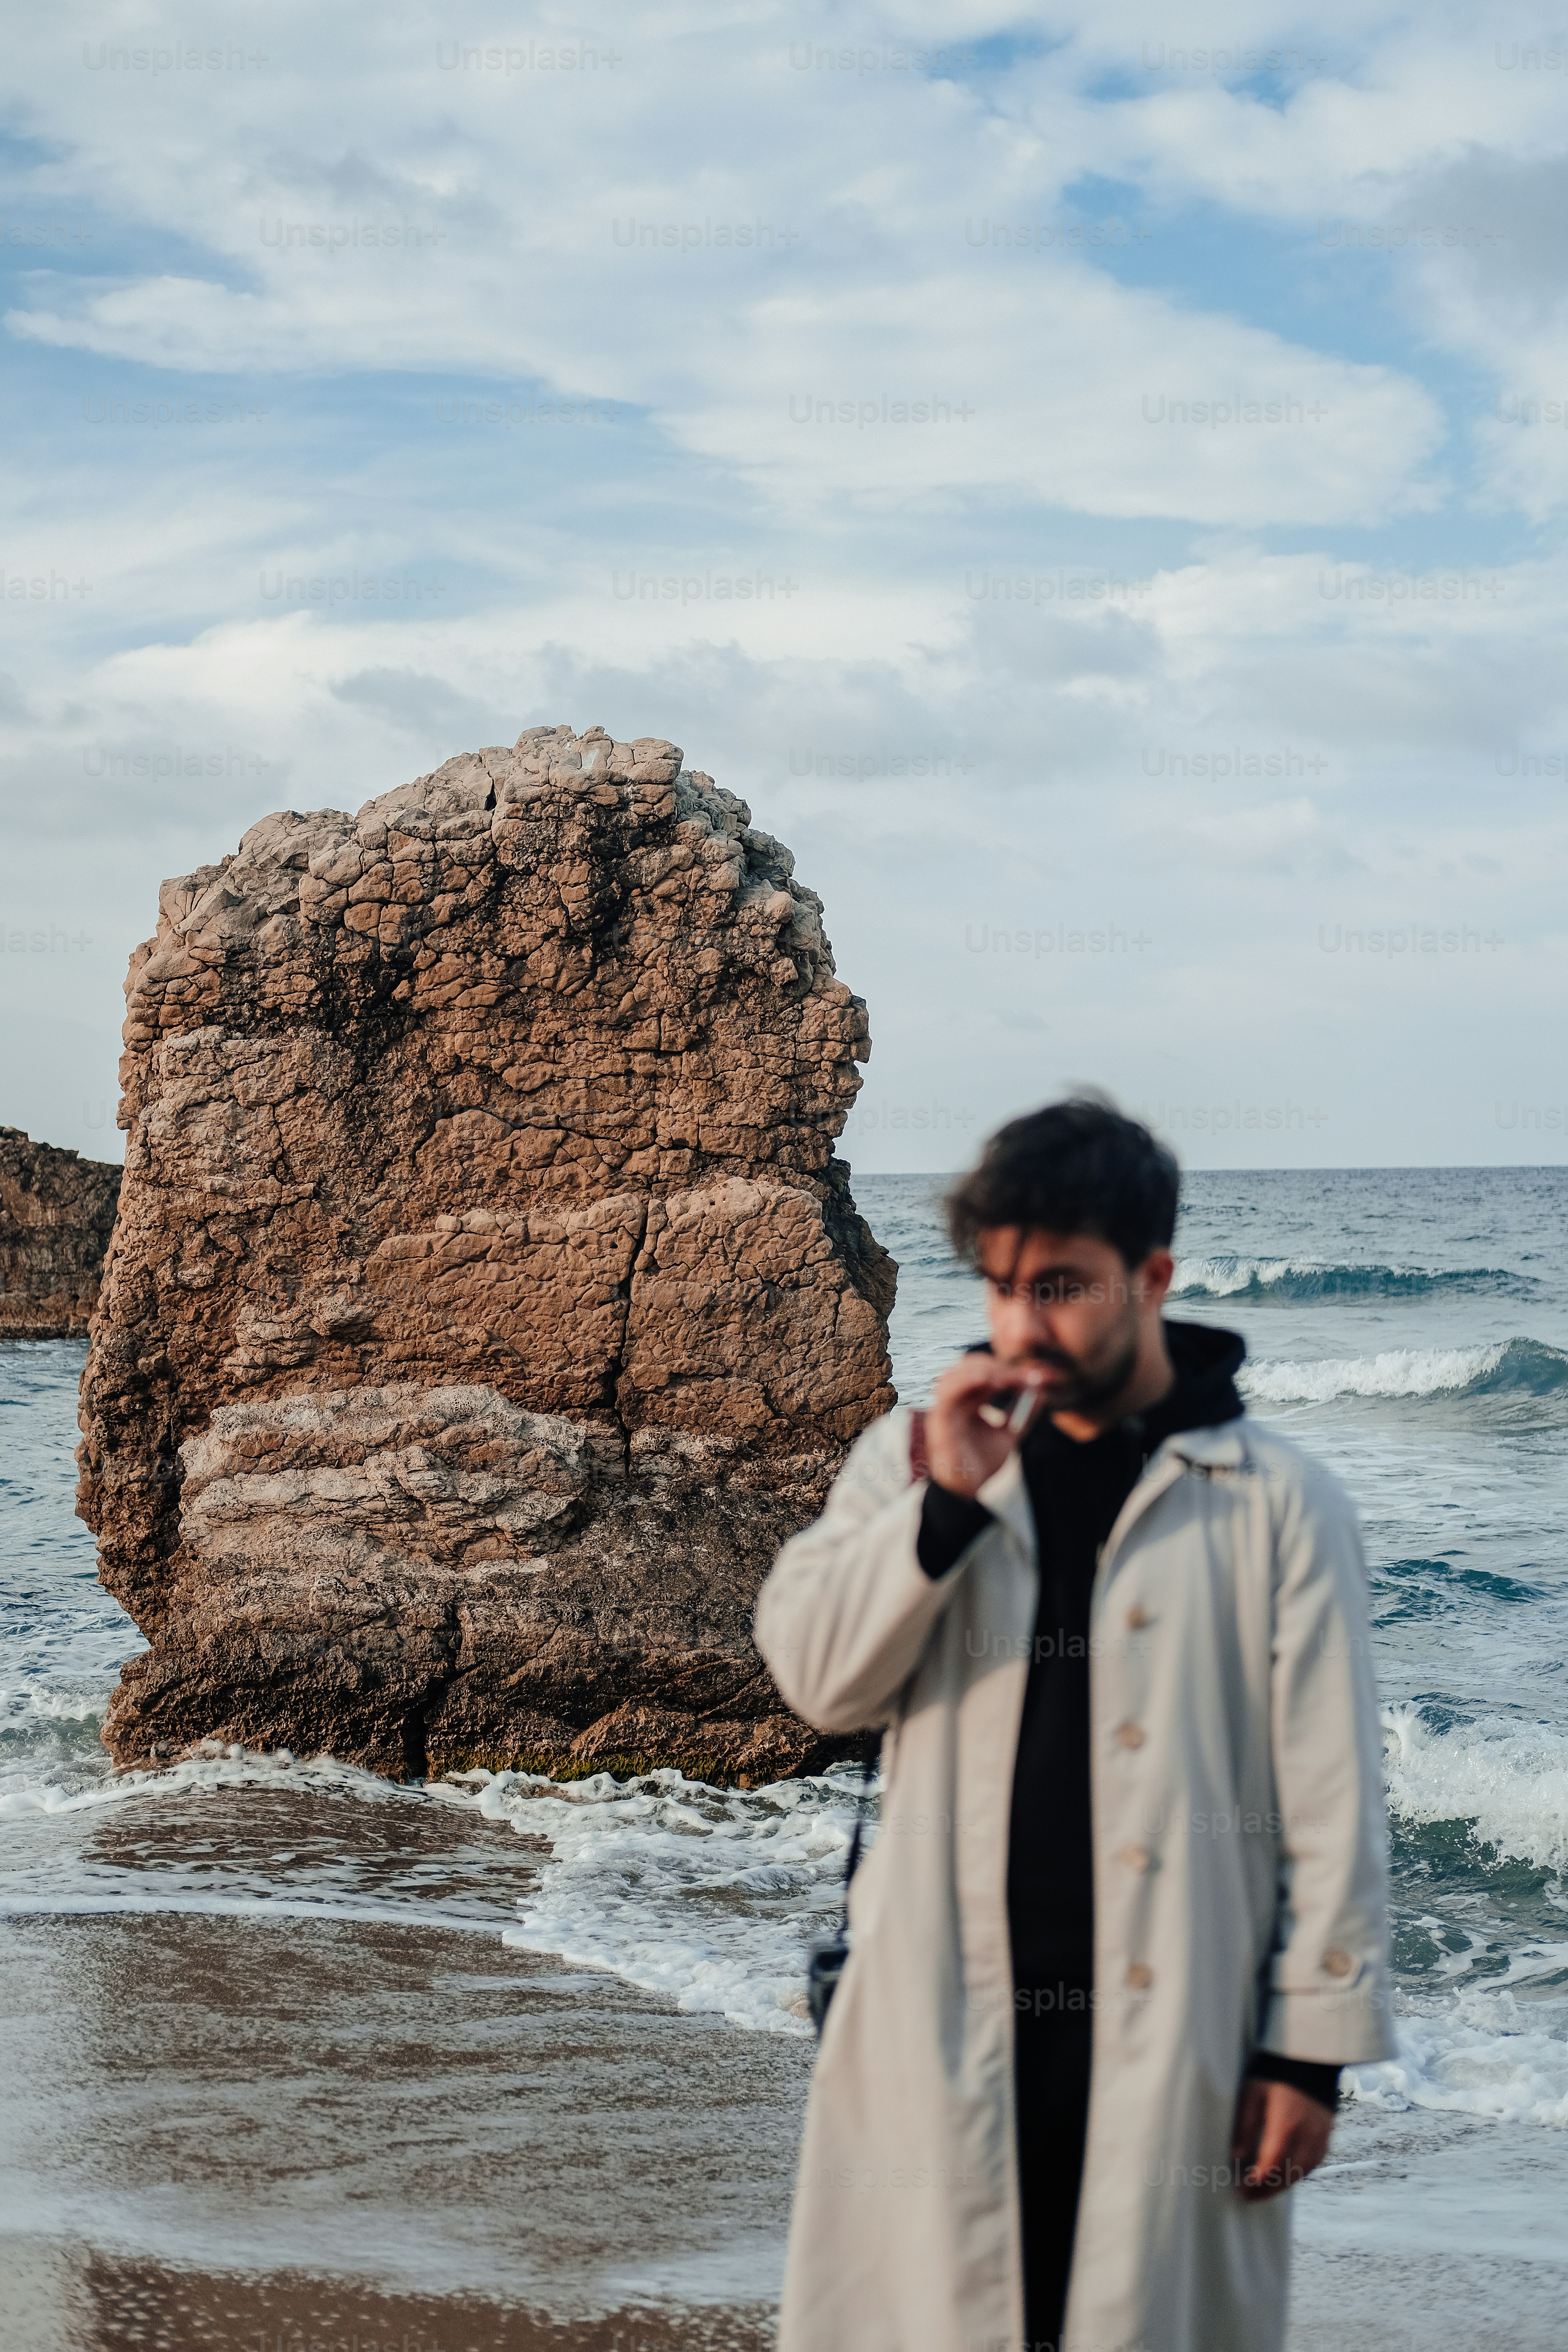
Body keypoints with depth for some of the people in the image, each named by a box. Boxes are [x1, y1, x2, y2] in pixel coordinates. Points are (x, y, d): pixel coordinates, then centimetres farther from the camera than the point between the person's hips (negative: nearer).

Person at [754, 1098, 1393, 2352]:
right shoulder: (916, 1455, 9)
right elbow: (816, 1673, -2)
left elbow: (1332, 1807, -1)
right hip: (946, 2024, 2)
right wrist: (945, 1502, -13)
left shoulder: (1278, 1503, -1)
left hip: (1173, 2040, -2)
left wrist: (1312, 2047, -4)